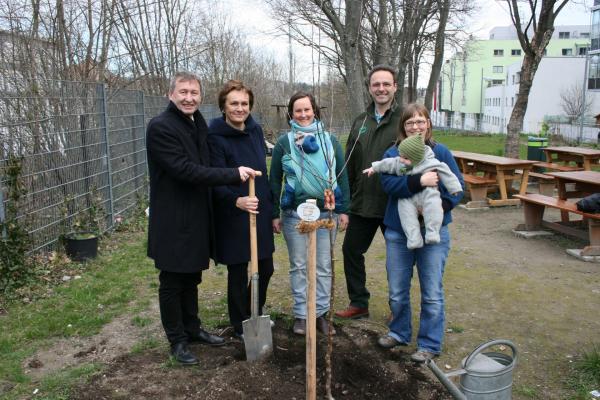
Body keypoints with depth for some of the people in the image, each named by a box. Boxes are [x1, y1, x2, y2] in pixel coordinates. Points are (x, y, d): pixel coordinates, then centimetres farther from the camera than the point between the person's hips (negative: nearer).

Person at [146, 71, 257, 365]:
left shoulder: (198, 124, 10)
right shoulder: (160, 127, -16)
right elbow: (185, 170, -24)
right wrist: (234, 175, -25)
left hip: (196, 217, 8)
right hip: (172, 221, -8)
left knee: (191, 278, 19)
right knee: (172, 282, 7)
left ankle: (192, 328, 34)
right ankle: (177, 340, 21)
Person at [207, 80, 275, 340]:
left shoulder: (255, 130, 5)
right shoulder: (216, 137, -14)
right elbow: (216, 182, -19)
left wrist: (270, 207, 15)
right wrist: (237, 201, -37)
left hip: (260, 212, 6)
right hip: (233, 216, -6)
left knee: (265, 268, 16)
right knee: (238, 272, 7)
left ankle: (255, 315, 40)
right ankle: (240, 326, 28)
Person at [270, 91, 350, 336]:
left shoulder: (330, 140, 4)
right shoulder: (284, 142, 2)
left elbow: (341, 176, 6)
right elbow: (275, 180, 4)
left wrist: (343, 210, 1)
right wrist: (275, 214, 1)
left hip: (326, 211, 1)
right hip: (294, 213, -1)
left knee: (323, 266, 8)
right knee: (299, 266, 8)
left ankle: (321, 312, 20)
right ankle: (301, 314, 19)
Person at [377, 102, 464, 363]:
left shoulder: (441, 152, 0)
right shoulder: (392, 154, 1)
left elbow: (458, 185, -3)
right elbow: (388, 184, -15)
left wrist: (438, 206, -19)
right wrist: (420, 181, -28)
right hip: (398, 233, 2)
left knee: (432, 293, 6)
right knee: (397, 291, 14)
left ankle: (430, 344, 22)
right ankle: (399, 333, 36)